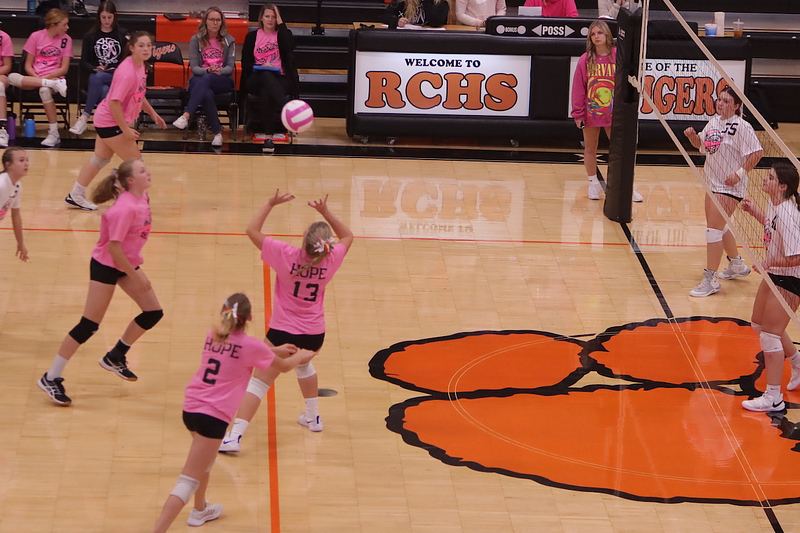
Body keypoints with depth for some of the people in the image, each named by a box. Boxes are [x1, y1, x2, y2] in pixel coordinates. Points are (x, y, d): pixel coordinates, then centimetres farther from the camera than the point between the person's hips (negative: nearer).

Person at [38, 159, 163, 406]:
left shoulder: (142, 198, -1)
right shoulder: (125, 208, -28)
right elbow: (113, 247, -28)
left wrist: (135, 270, 16)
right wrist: (135, 276, -20)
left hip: (127, 263, 9)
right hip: (105, 266, -9)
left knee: (153, 312, 7)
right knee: (89, 325, -6)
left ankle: (115, 357, 25)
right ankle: (51, 379, 3)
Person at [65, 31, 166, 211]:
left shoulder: (140, 66, 2)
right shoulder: (127, 72, -27)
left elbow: (139, 95, 20)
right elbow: (114, 103, -29)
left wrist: (152, 113, 16)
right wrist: (126, 130, -25)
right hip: (111, 123, -10)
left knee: (101, 159, 21)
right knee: (135, 162, -1)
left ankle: (76, 196, 33)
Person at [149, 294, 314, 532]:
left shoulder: (213, 336, 7)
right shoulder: (250, 345, -10)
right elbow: (284, 366, 9)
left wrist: (275, 350, 37)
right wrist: (300, 356, 31)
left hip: (190, 408, 8)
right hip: (213, 417, -8)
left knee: (205, 458, 35)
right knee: (188, 482, -8)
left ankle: (200, 510, 54)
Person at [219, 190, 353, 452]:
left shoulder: (287, 255, -19)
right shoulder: (330, 261, -10)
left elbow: (252, 230, -11)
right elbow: (347, 236, 12)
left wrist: (271, 204, -6)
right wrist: (326, 212, 4)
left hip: (284, 333, -4)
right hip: (315, 334, 4)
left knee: (259, 382, -2)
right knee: (303, 364, 37)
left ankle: (235, 436, -12)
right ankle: (313, 416, 48)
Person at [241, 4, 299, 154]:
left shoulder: (283, 34, 16)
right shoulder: (252, 37, 18)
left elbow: (289, 47, -10)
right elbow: (246, 64, 11)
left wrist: (280, 23, -4)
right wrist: (261, 67, -10)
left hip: (280, 80, 0)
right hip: (256, 79, 0)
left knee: (266, 93, -38)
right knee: (267, 77, -40)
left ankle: (269, 136, -51)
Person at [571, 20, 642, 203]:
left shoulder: (618, 57, -6)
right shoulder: (586, 60, -4)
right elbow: (578, 88, -2)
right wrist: (578, 113, -4)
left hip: (613, 112, -1)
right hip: (591, 112, 1)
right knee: (590, 148, 12)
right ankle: (593, 183, 27)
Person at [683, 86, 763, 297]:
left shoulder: (741, 127, -18)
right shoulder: (714, 122, 6)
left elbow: (757, 152, -20)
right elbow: (701, 144, 19)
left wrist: (740, 173, -23)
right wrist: (692, 135, -2)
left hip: (730, 186, -9)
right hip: (713, 183, 9)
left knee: (714, 230, -11)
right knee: (720, 227, 22)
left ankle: (710, 280, -4)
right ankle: (737, 265, 43)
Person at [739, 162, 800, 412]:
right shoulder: (773, 204, -2)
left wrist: (769, 263, -24)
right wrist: (754, 211, 7)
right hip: (775, 274, 10)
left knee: (769, 335, -6)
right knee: (759, 324, 23)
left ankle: (773, 398, 3)